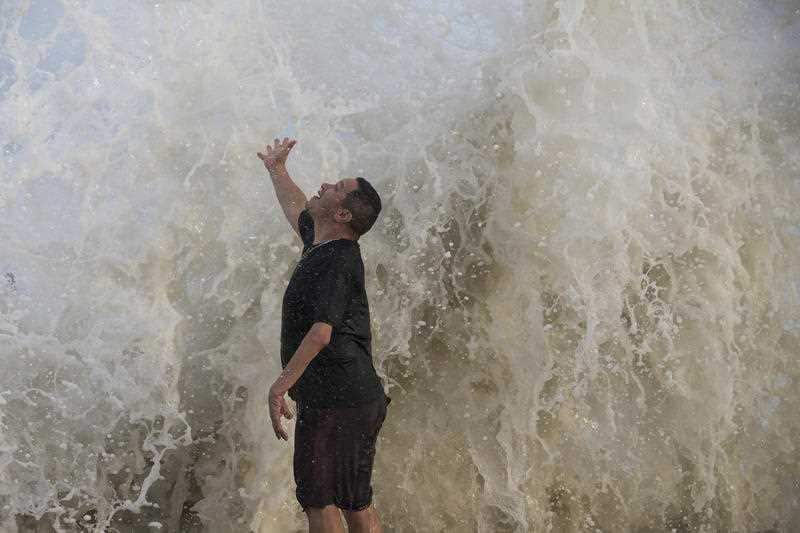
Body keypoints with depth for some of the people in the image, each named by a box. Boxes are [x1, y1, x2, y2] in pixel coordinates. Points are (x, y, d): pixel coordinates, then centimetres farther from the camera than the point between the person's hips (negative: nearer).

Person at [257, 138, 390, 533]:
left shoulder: (337, 260, -14)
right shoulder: (321, 245, 14)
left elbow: (321, 332, -24)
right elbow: (297, 211, 37)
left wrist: (280, 385, -23)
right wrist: (277, 171, 50)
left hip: (333, 400, -10)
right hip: (360, 398, 10)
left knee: (319, 499, -7)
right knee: (355, 501, 12)